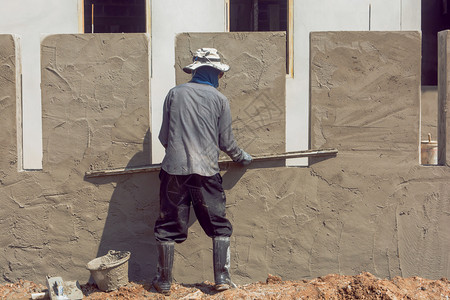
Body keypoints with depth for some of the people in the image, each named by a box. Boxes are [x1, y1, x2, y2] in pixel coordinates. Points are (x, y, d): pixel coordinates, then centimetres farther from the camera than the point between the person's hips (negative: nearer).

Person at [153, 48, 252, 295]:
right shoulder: (220, 100, 5)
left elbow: (163, 136, 10)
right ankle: (222, 278, 10)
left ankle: (164, 282, 15)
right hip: (205, 171, -1)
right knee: (219, 226, 12)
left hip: (174, 168, 1)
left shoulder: (174, 94, 8)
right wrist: (242, 157, 27)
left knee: (168, 226, 9)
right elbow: (226, 142, 8)